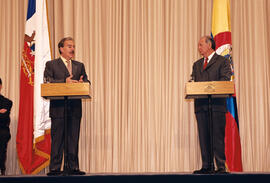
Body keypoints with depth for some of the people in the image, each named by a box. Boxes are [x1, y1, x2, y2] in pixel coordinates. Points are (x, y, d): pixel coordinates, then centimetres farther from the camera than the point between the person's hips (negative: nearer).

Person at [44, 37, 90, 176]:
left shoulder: (79, 65, 20)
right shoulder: (51, 64, 7)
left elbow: (87, 82, 11)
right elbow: (48, 81, -7)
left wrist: (82, 83, -13)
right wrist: (64, 82, -18)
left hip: (75, 107, 4)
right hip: (58, 107, -4)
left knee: (73, 138, 4)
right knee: (57, 138, -3)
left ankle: (72, 167, 8)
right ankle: (55, 168, 1)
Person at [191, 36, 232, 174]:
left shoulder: (222, 61, 5)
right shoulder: (196, 64, 23)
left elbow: (225, 80, -7)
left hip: (217, 104, -5)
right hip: (201, 104, 5)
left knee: (218, 136, -7)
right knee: (203, 136, 3)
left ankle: (221, 167, -4)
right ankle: (207, 166, 6)